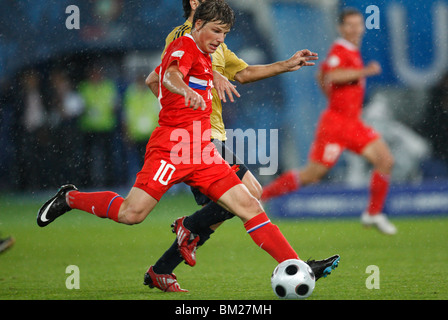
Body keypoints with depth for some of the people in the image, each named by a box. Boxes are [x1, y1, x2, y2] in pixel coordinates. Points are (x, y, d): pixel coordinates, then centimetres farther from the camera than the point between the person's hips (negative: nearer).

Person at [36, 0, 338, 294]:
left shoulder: (203, 56, 24)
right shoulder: (184, 47, -5)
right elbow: (172, 75, -29)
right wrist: (186, 91, -52)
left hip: (203, 152, 9)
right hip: (173, 146, -9)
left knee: (249, 207, -2)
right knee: (131, 213, -16)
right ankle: (70, 198, 10)